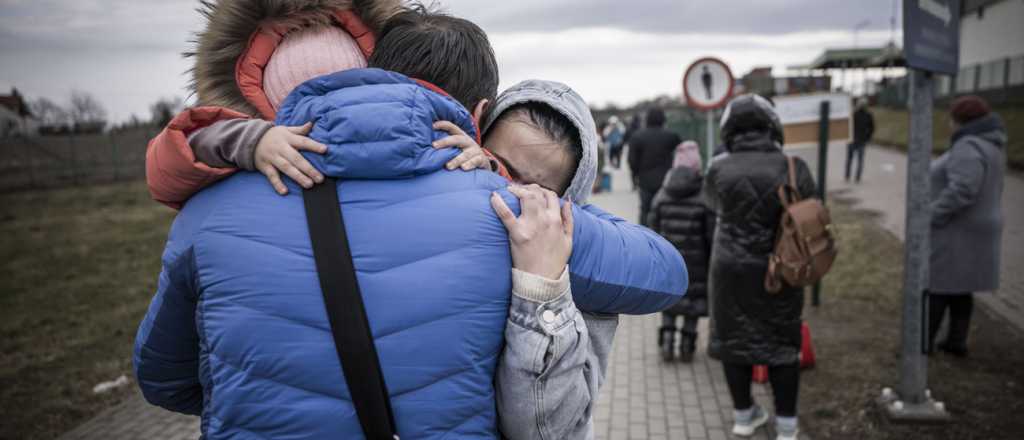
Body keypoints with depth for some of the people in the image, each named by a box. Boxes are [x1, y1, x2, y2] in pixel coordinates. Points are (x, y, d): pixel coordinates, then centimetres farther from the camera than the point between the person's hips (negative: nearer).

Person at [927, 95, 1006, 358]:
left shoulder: (969, 148, -22)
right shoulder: (988, 144, 10)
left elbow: (961, 191, -32)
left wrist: (930, 217, -22)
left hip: (955, 232, -9)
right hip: (972, 230, 9)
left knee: (936, 285, 2)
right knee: (959, 287, 15)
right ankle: (956, 342, 21)